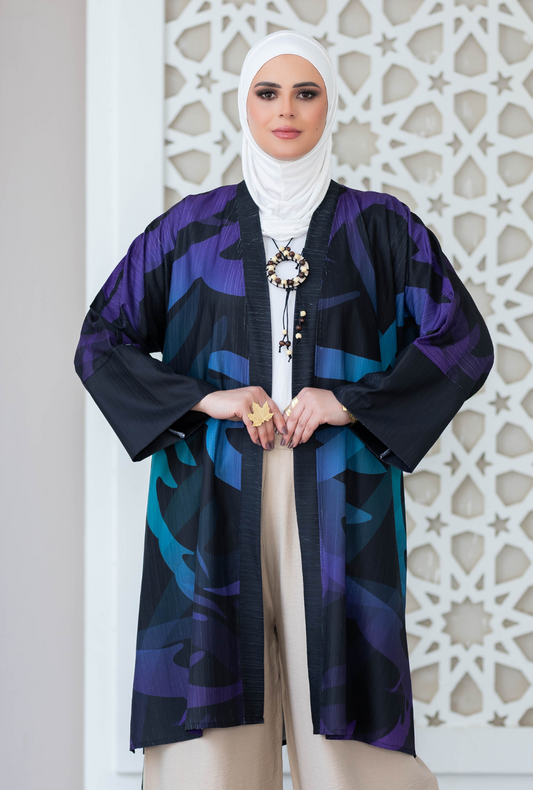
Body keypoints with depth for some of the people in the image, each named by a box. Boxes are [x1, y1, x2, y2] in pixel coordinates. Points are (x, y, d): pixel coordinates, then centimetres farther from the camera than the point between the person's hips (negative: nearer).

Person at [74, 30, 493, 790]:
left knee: (341, 728, -5)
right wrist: (202, 397, -6)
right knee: (215, 718, -3)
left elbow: (464, 340, 4)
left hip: (338, 497, 0)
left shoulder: (382, 228, 9)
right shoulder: (189, 229, 11)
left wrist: (351, 402, -8)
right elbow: (101, 342, 9)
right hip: (216, 497, 1)